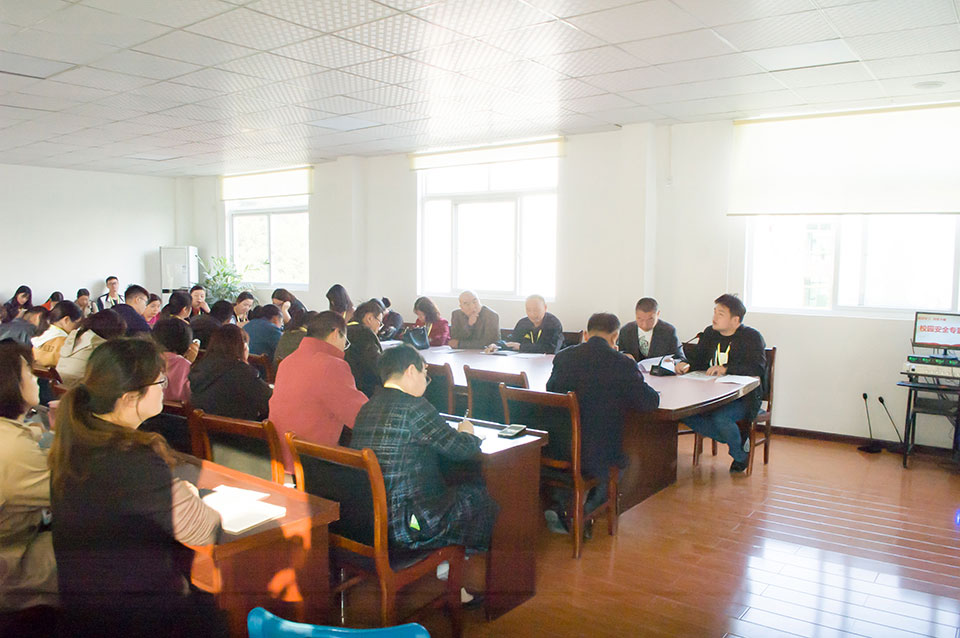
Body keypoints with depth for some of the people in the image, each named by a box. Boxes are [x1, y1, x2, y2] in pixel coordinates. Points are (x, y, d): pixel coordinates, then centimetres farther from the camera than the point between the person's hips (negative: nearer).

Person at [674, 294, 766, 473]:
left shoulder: (752, 337, -5)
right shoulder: (709, 333, 12)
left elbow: (757, 368, -19)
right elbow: (698, 362, 14)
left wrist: (726, 369, -31)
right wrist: (686, 366, -10)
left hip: (743, 396, -6)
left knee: (720, 417, -34)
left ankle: (740, 454, 0)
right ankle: (736, 439, -4)